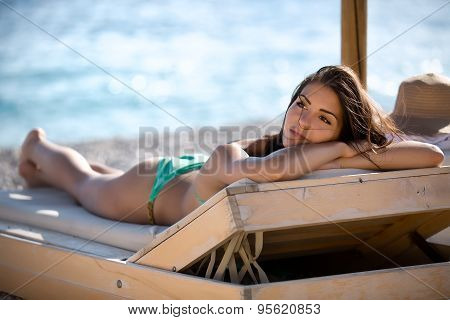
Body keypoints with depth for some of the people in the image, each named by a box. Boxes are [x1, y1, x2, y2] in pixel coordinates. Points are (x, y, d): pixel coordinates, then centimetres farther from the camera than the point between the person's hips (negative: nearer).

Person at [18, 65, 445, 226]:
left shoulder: (324, 167, -36)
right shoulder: (227, 155, -48)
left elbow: (433, 156, -44)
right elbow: (265, 169, -73)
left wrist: (355, 158, -54)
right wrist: (339, 149, -61)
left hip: (198, 180, 5)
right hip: (157, 185, -5)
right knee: (82, 182, 30)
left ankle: (42, 175, 67)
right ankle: (38, 147, 63)